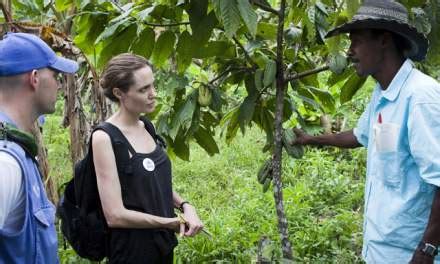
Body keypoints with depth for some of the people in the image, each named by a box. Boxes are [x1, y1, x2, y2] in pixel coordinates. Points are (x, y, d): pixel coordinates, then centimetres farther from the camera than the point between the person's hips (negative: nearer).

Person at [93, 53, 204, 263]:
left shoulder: (146, 128, 4)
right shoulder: (104, 138, -18)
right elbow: (115, 216, -22)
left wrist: (185, 206, -3)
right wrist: (169, 222, -14)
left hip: (163, 244, 8)